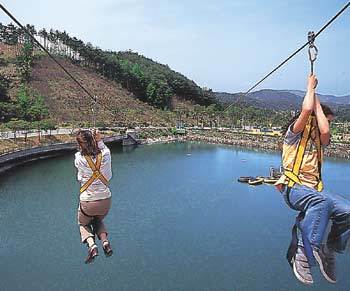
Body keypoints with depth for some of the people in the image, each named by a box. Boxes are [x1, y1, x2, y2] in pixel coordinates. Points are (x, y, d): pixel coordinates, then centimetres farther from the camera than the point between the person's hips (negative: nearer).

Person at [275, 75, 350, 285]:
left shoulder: (320, 140, 22)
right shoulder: (295, 133, 6)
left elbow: (325, 131, -4)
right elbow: (307, 109, -13)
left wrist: (317, 101, 7)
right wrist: (310, 86, 4)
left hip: (314, 189, 6)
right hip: (293, 187, -6)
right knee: (321, 202, -38)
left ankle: (329, 250, 6)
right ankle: (305, 253, -31)